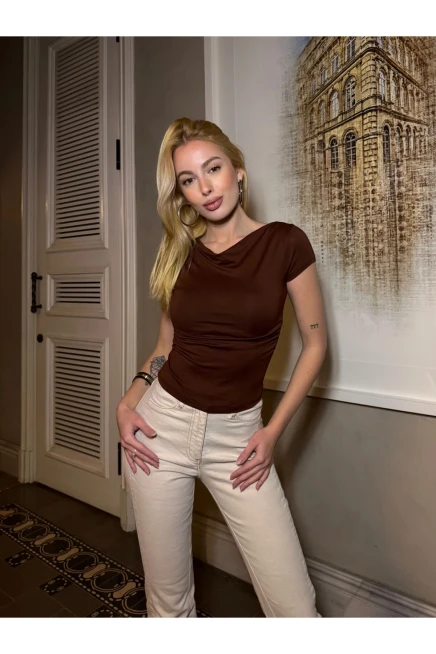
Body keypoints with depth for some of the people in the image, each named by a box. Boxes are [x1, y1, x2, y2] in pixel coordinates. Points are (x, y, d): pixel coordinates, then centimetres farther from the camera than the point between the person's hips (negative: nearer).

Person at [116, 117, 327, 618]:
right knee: (168, 600, 14)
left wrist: (273, 431, -5)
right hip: (163, 424, 3)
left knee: (295, 609, 1)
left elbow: (315, 343, 0)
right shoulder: (179, 253, 5)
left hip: (237, 434, -2)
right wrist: (128, 403, -3)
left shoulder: (284, 242, -4)